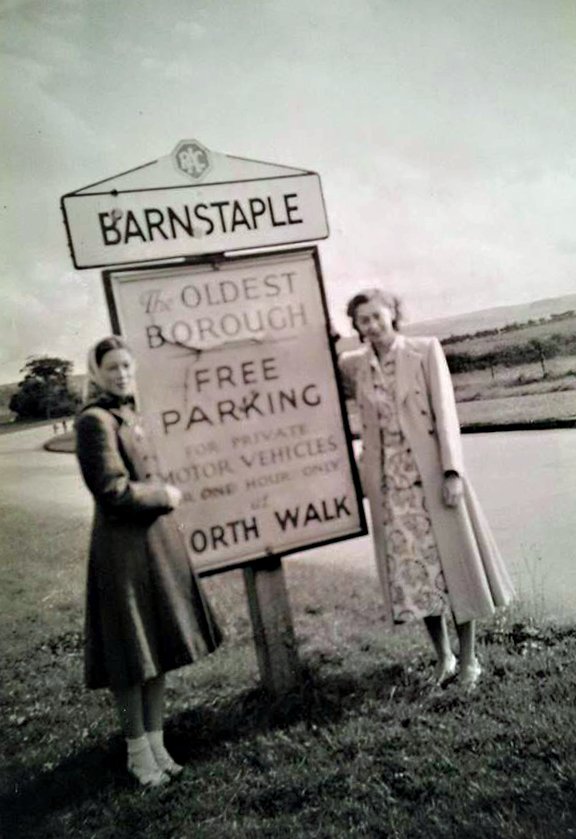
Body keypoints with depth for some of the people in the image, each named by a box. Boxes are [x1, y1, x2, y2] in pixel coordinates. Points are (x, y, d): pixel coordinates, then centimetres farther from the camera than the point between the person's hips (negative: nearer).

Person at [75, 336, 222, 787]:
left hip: (158, 537, 8)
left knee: (160, 644, 15)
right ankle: (138, 750, 23)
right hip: (123, 546, -8)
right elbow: (113, 491, -21)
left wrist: (164, 494, 7)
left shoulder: (131, 412, 10)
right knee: (132, 653, 5)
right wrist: (166, 495, -9)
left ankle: (156, 740, 30)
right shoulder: (95, 420, -16)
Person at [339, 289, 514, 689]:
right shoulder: (354, 365, 6)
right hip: (390, 482, 3)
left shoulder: (426, 351, -3)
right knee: (412, 570, 7)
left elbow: (445, 411, -7)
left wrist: (452, 471, -14)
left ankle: (468, 659, 19)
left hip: (432, 474, -3)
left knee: (453, 561, 4)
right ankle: (443, 656, 24)